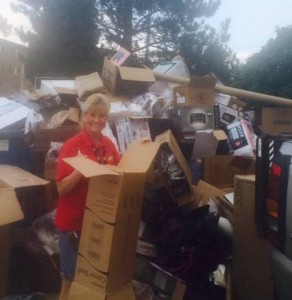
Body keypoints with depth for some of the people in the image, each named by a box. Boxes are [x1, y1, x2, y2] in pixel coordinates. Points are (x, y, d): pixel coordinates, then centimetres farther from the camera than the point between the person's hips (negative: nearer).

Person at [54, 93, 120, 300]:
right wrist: (80, 170, -30)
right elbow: (61, 188, -15)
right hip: (74, 219, -5)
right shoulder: (72, 145, -14)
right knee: (71, 272, 10)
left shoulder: (109, 144, 1)